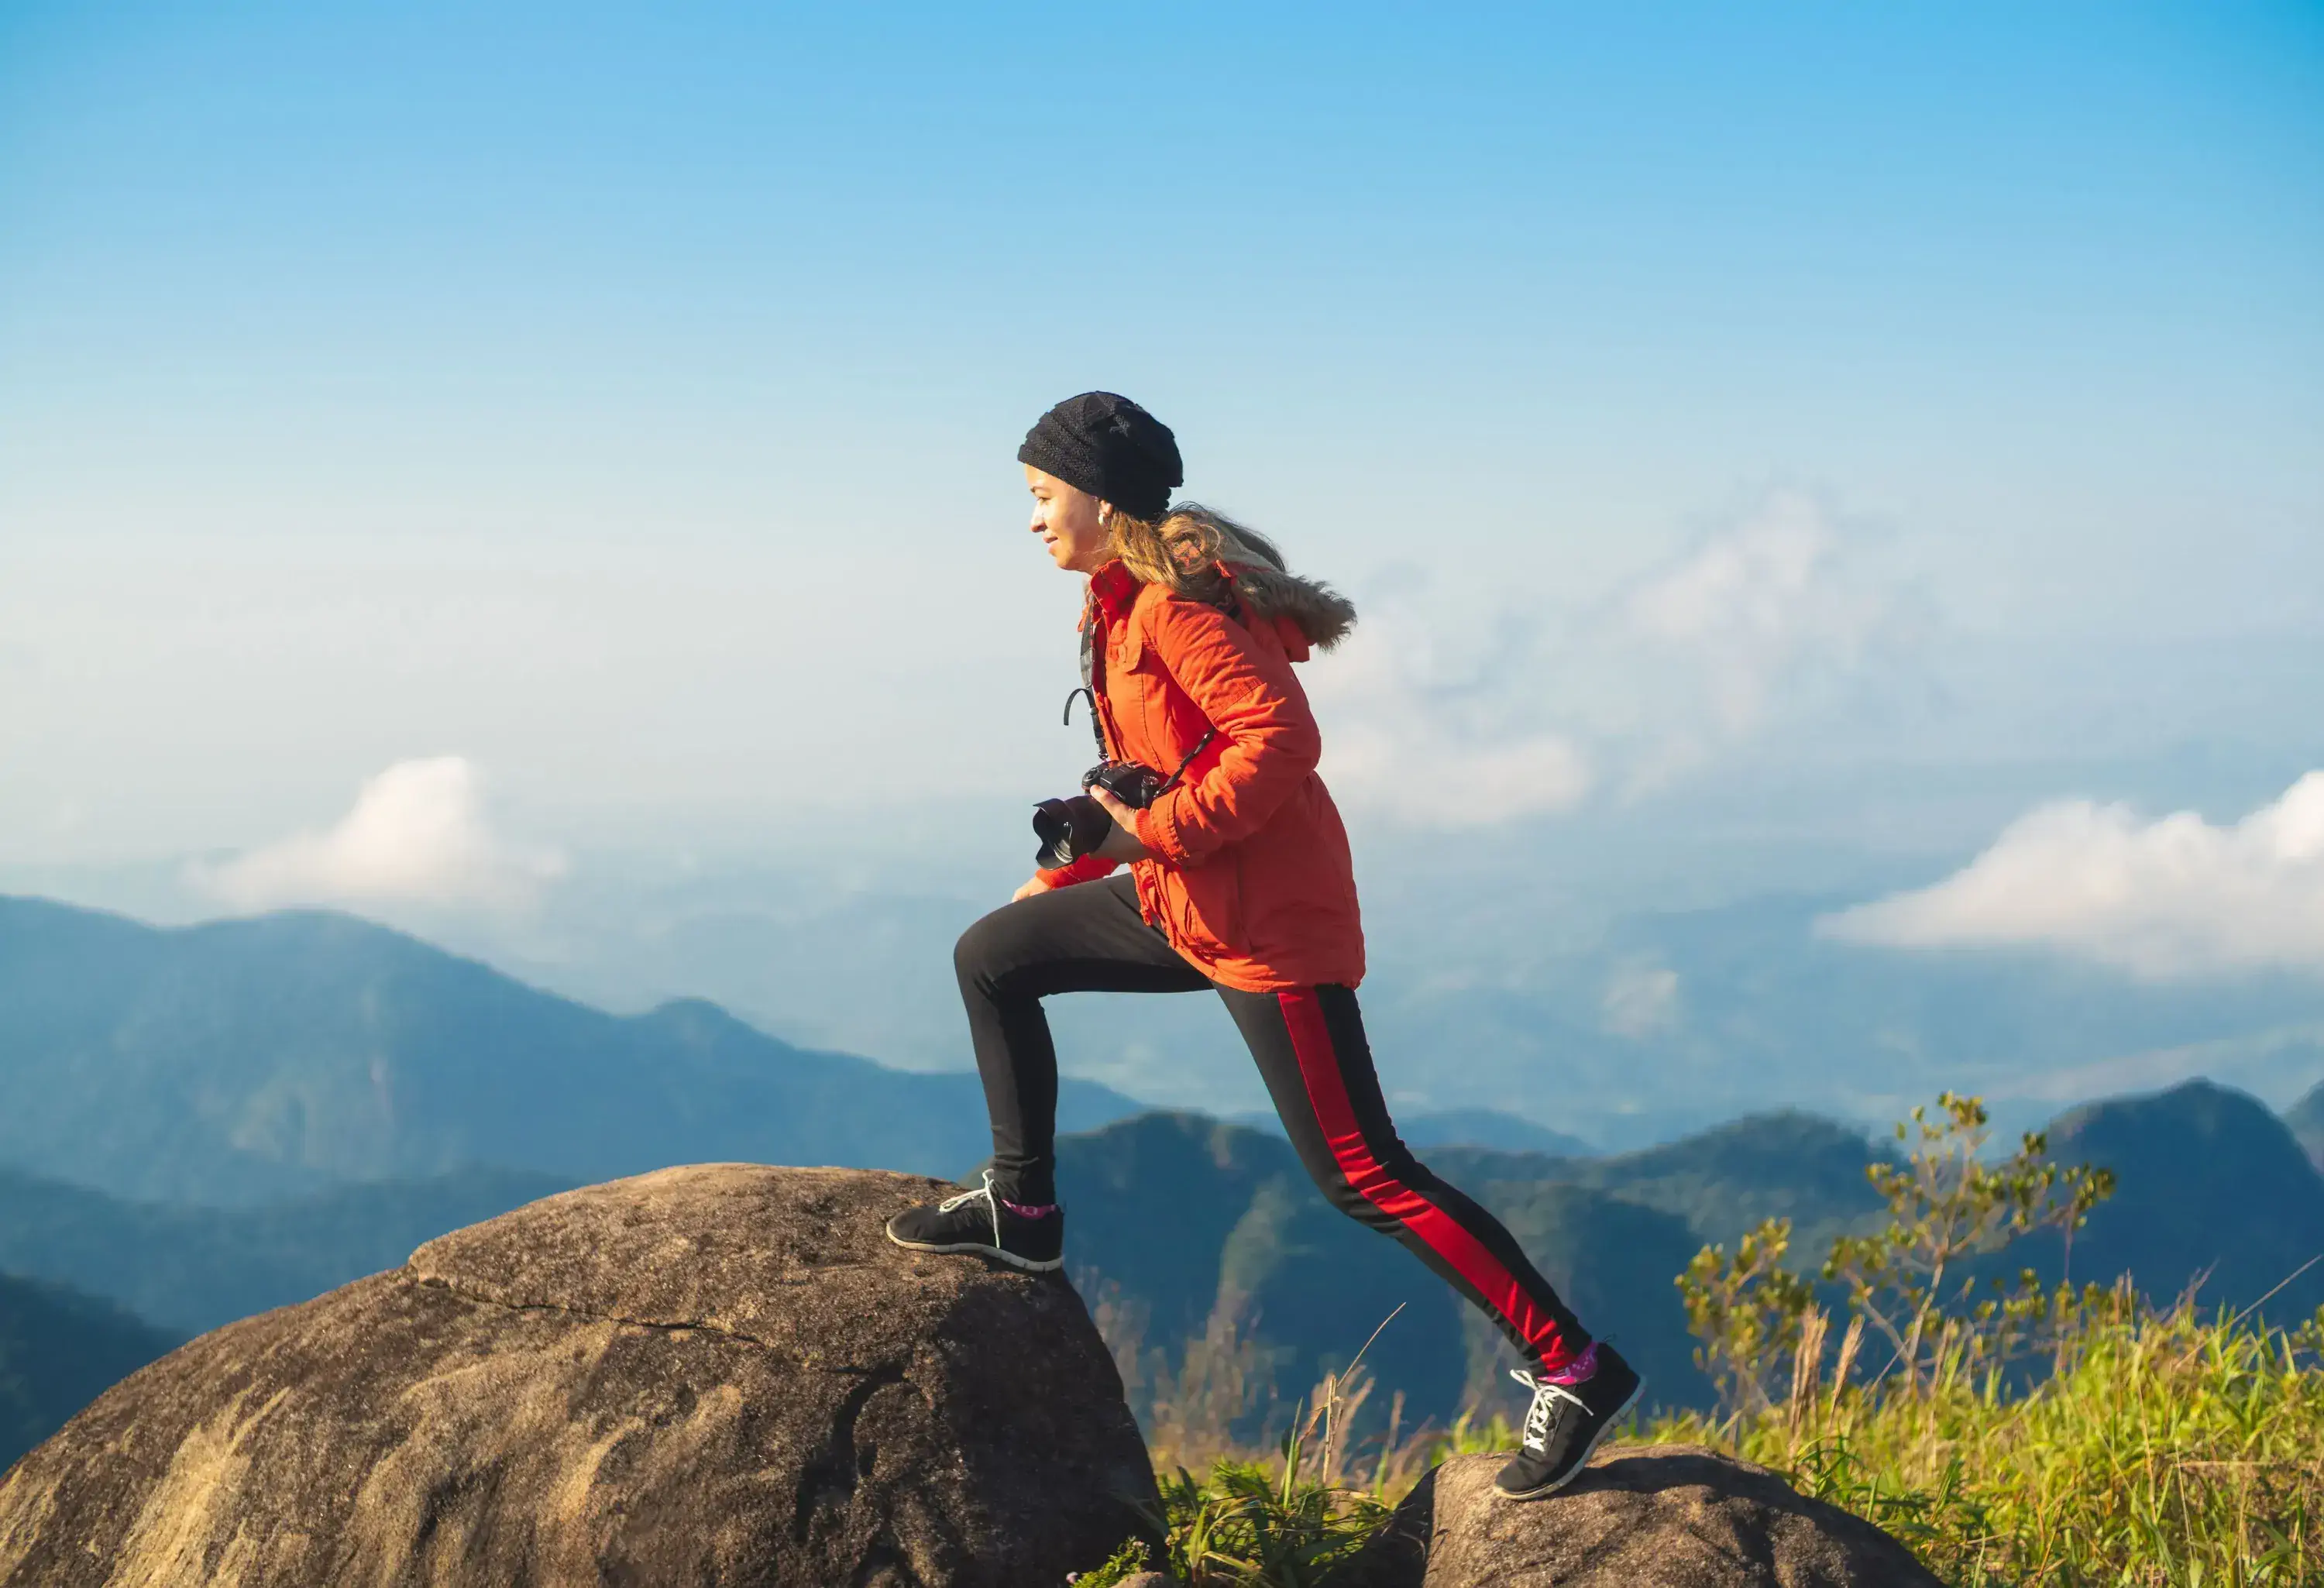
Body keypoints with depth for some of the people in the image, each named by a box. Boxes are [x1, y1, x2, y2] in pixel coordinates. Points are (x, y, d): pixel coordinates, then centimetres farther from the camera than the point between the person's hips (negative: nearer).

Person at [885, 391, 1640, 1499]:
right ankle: (1022, 1211, 27)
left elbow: (1280, 739, -28)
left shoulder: (1175, 604, -19)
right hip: (1186, 902, 10)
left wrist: (1151, 831, -21)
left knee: (1358, 1174, -9)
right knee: (992, 959, 16)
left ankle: (1571, 1371, -5)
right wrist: (1067, 868, 21)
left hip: (1266, 923, -10)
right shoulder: (1128, 600, 13)